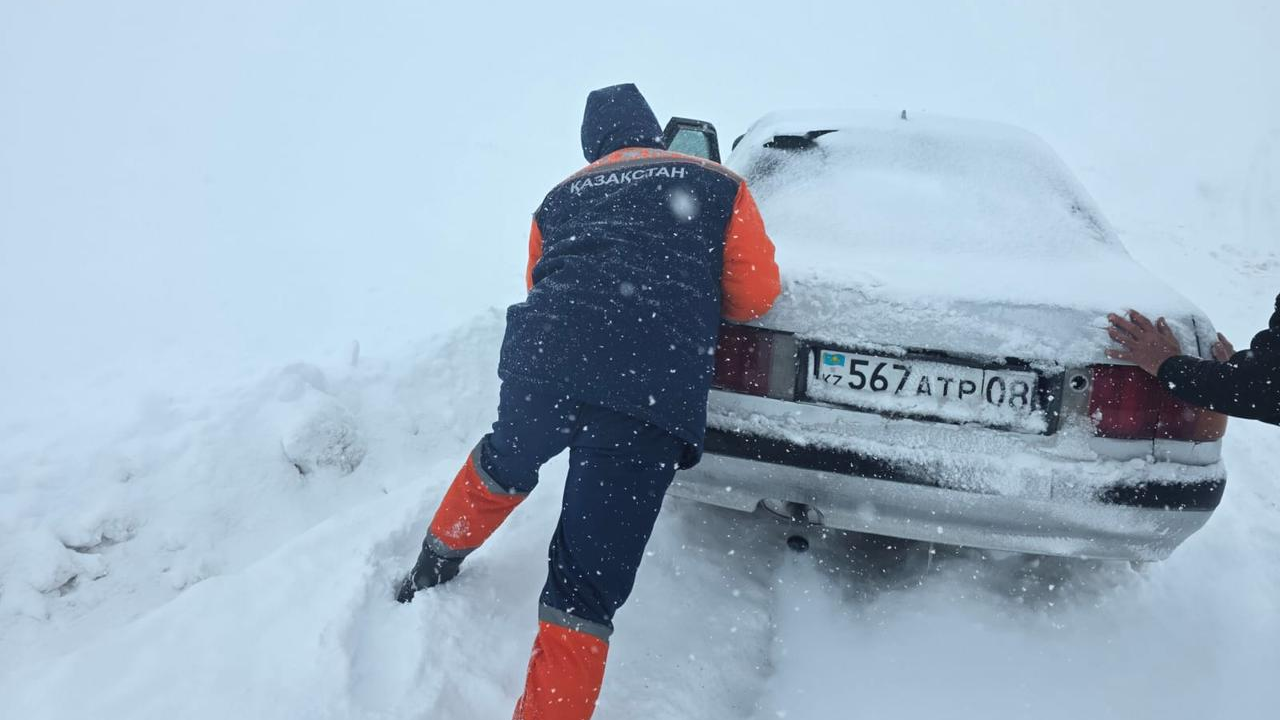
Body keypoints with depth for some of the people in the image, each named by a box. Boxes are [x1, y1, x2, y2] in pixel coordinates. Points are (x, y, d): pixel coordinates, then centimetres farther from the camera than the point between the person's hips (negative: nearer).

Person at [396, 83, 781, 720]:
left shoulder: (560, 197, 27)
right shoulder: (717, 185, 20)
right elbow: (756, 294, 16)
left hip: (542, 360, 4)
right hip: (654, 395, -3)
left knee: (504, 463, 36)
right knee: (588, 587, 2)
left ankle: (432, 570, 56)